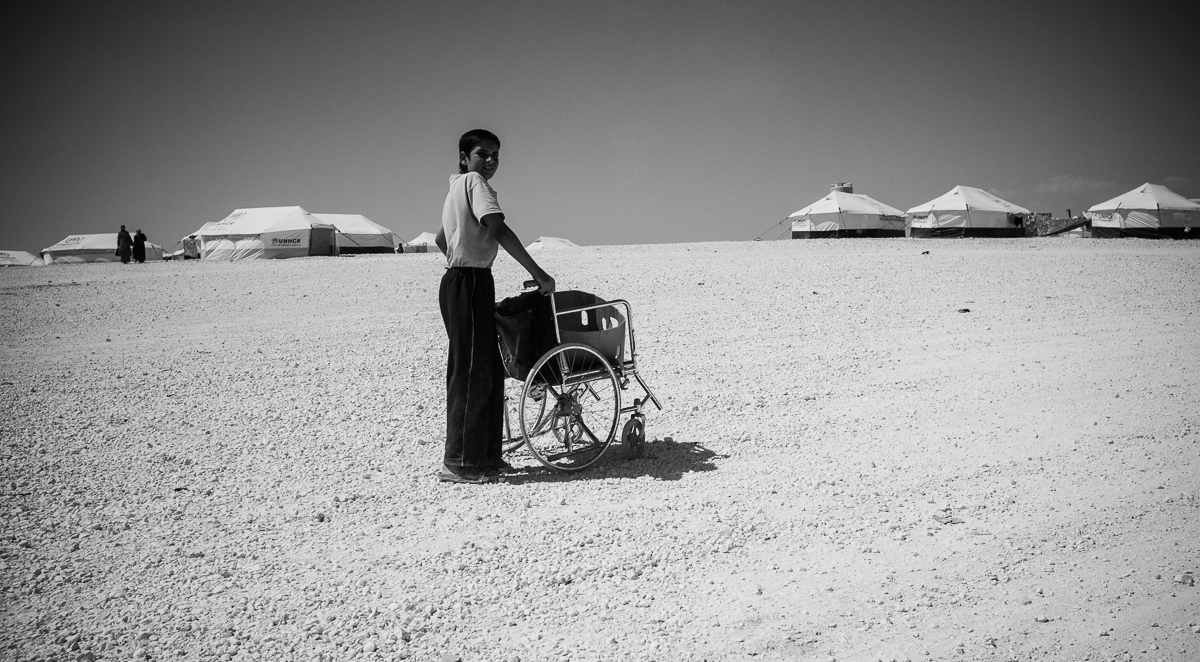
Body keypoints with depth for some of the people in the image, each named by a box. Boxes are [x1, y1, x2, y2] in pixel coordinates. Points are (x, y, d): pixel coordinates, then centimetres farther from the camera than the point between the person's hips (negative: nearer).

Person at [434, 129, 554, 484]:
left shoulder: (458, 187, 20)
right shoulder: (473, 182, -10)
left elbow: (441, 239, 32)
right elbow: (498, 230, -22)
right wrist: (538, 273, -22)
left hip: (462, 283, 10)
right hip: (469, 284, -10)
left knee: (488, 371, 12)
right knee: (471, 372, -7)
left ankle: (484, 455, 19)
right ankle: (459, 462, -2)